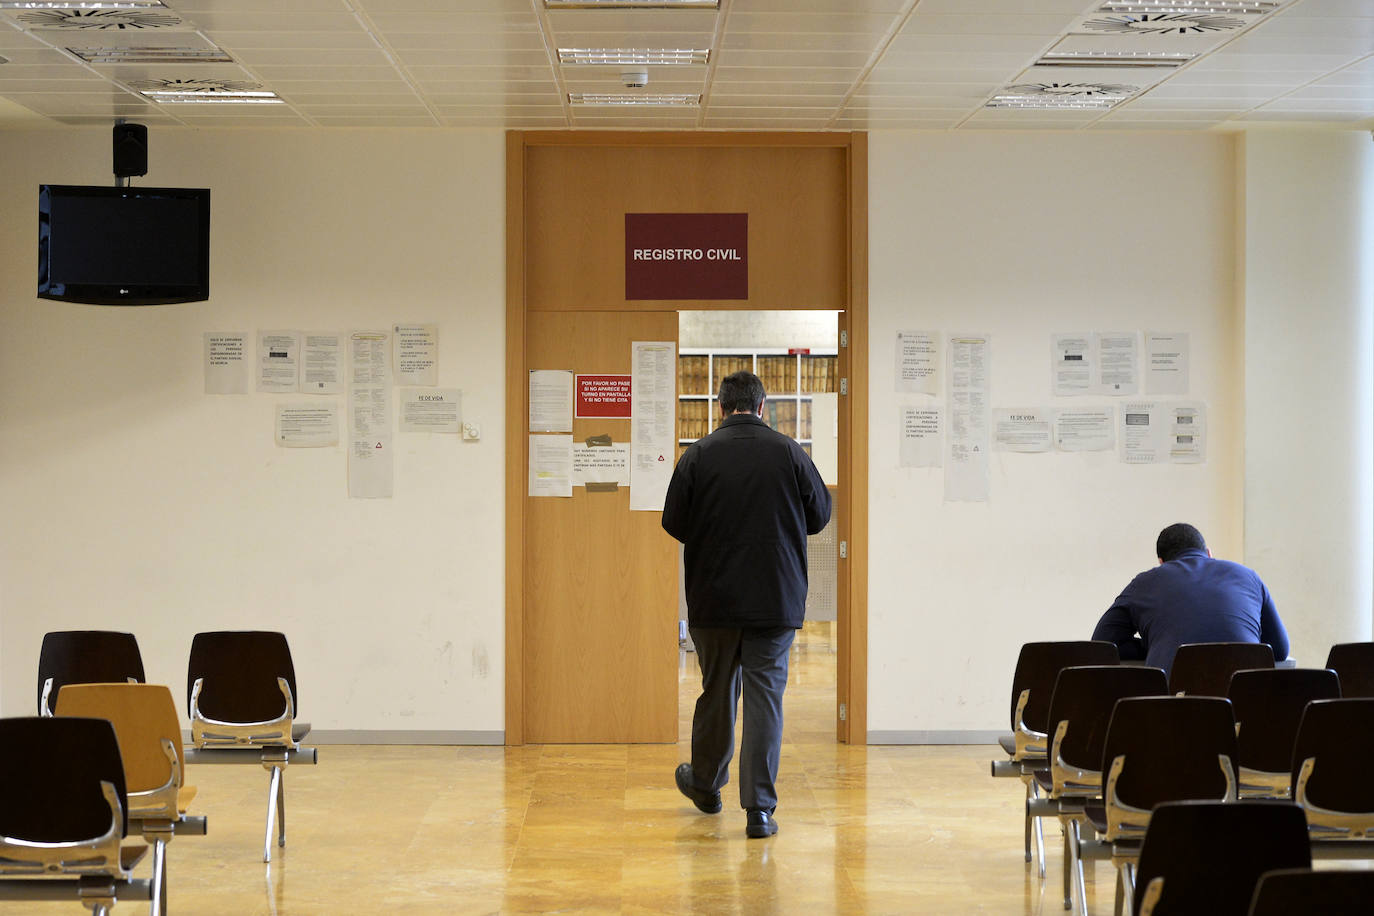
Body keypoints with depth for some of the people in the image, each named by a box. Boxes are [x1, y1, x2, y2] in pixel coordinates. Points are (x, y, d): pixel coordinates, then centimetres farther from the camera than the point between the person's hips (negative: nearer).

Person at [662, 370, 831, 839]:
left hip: (714, 597, 1)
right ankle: (759, 808, -1)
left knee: (717, 690, 16)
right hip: (776, 600, -1)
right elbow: (820, 514, 6)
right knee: (765, 697, 1)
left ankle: (705, 784, 34)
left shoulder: (697, 455, -5)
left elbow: (674, 524, -1)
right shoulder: (789, 452, -4)